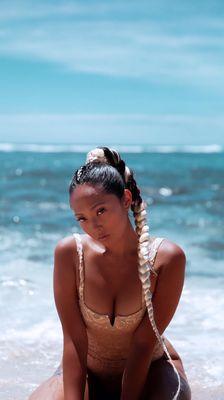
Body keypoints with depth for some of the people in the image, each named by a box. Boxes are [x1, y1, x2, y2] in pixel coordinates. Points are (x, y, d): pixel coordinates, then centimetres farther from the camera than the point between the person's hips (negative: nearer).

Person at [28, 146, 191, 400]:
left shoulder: (167, 258, -20)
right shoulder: (69, 251, -16)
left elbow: (143, 345, -19)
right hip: (86, 372, 2)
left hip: (150, 371, -2)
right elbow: (73, 340, -17)